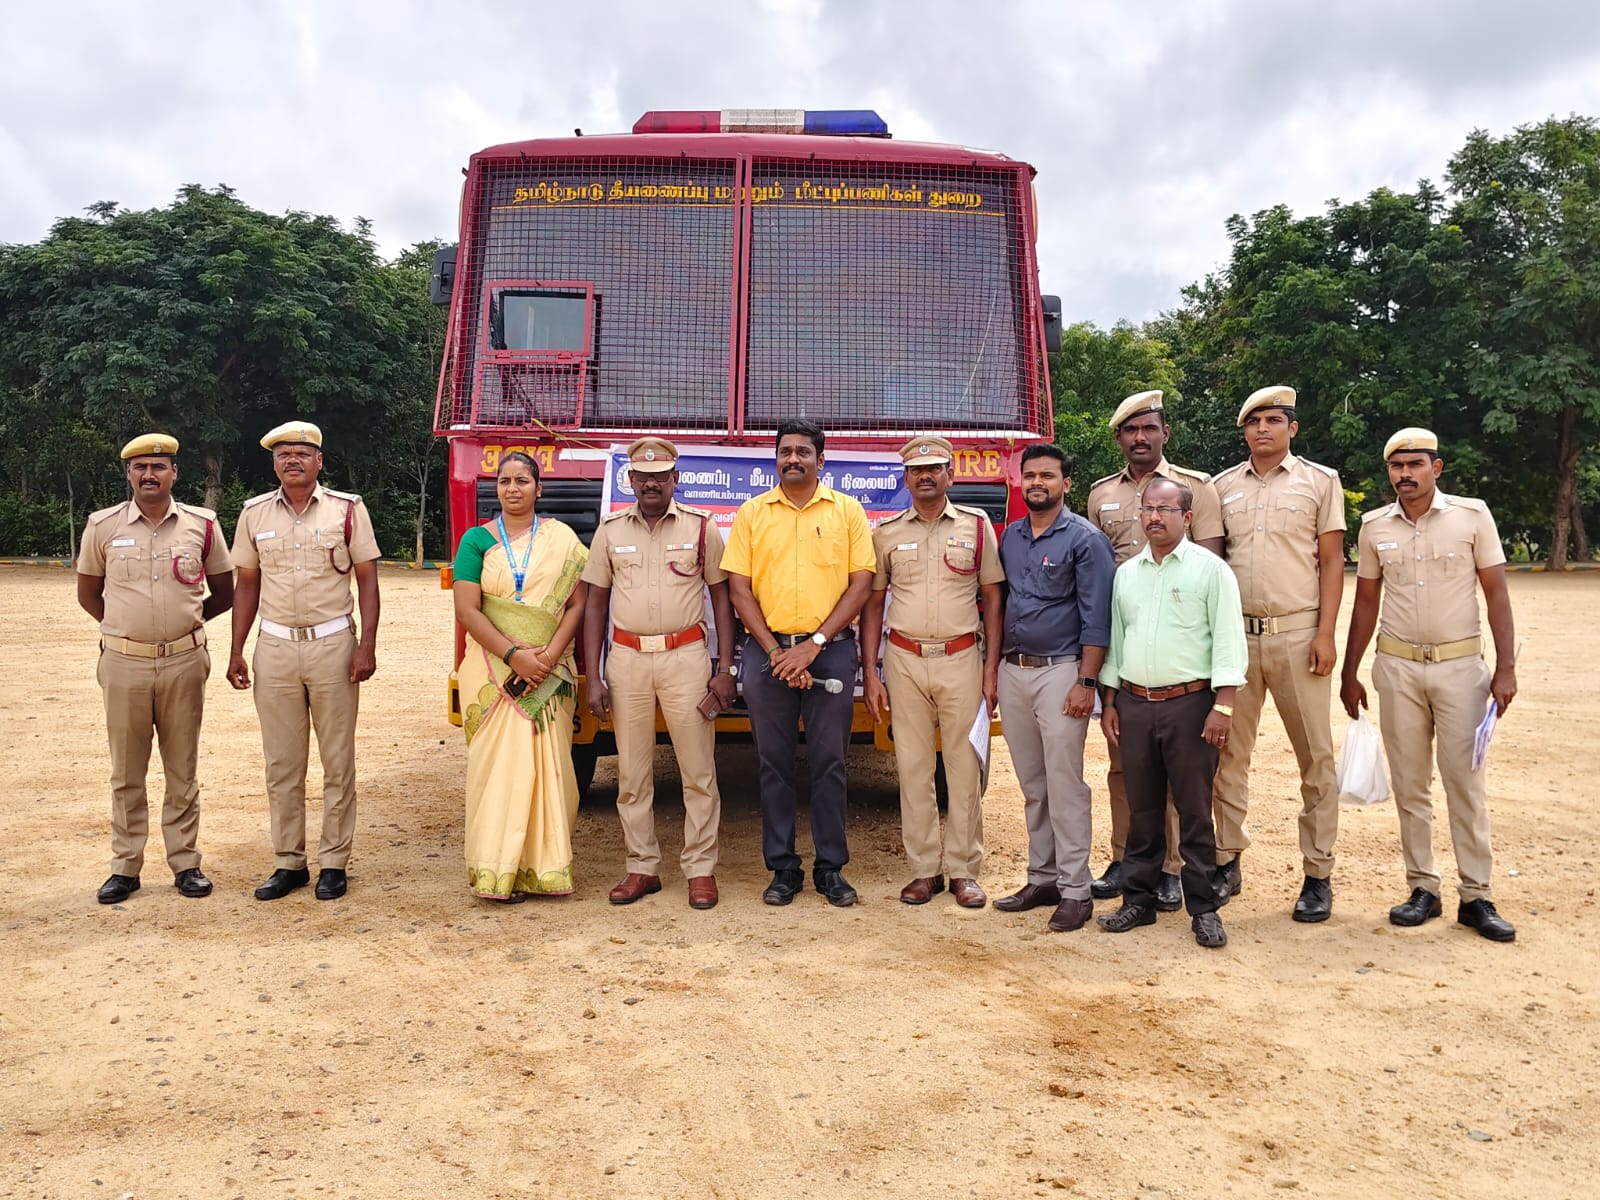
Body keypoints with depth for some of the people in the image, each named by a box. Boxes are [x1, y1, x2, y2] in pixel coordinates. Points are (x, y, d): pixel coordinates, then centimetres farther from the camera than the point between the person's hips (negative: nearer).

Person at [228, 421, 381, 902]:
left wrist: (367, 645, -8)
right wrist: (236, 651, 7)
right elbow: (247, 583, 12)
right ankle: (288, 863, 17)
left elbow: (367, 578, 0)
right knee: (281, 763, 7)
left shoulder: (348, 509, 1)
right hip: (275, 647, 3)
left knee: (338, 760, 3)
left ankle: (333, 863, 12)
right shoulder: (254, 514, 8)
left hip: (333, 644, -2)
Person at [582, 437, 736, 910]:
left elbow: (721, 597, 5)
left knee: (698, 771, 1)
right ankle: (642, 867, 18)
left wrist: (725, 669, -3)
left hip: (685, 657, -2)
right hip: (626, 659, 2)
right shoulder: (610, 530, 8)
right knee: (632, 773, 7)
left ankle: (700, 869, 11)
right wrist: (593, 677, 2)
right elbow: (595, 603, 9)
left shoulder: (702, 528, 3)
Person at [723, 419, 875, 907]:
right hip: (766, 651, 1)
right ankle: (783, 867, 17)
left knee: (829, 761, 4)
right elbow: (739, 588, 2)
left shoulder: (847, 510, 4)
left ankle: (830, 868, 15)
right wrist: (775, 651, -8)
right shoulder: (751, 512, 6)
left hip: (831, 650, -1)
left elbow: (861, 583, -1)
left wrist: (814, 645, -10)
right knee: (774, 762, 7)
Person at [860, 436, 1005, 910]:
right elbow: (872, 603, 9)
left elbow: (993, 599, 5)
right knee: (913, 767, 4)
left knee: (965, 766, 3)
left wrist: (991, 669, -1)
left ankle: (964, 870, 13)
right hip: (904, 660, 1)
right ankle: (925, 869, 14)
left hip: (961, 658, -1)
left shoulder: (977, 525, 4)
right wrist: (870, 672, 2)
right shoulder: (886, 532, 6)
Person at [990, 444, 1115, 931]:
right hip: (1013, 671, 6)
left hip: (1059, 671, -6)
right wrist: (993, 668, 12)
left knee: (1065, 785, -4)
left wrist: (1086, 682, -16)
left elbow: (1096, 618, -10)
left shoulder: (1085, 539, -5)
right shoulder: (1009, 536, 13)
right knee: (1032, 786, 12)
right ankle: (1042, 879, 21)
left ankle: (1075, 891, 3)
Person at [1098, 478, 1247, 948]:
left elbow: (1228, 642, -7)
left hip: (1189, 702, -4)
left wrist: (1222, 706, -14)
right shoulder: (1126, 573, 14)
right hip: (1133, 703, 5)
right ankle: (1139, 900, 20)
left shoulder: (1210, 569, -2)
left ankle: (1204, 908, 11)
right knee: (1141, 809, 11)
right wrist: (1109, 704, 13)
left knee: (1194, 810, 1)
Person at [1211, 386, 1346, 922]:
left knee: (1316, 756, 1)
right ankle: (1227, 861, 16)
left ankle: (1318, 875, 9)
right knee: (1228, 751, 5)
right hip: (1234, 634, 3)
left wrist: (1325, 634, -8)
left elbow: (1332, 561, 2)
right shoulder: (1224, 486, 12)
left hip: (1296, 634, -2)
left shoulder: (1320, 481, 5)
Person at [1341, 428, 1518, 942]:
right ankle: (1422, 889, 16)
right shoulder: (1374, 526, 5)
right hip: (1397, 667, 2)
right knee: (1409, 783, 7)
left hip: (1460, 665, -2)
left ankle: (1476, 896, 7)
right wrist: (1350, 673, 10)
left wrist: (1505, 667, -8)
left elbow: (1496, 593, -2)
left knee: (1465, 781, 0)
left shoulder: (1472, 515, -2)